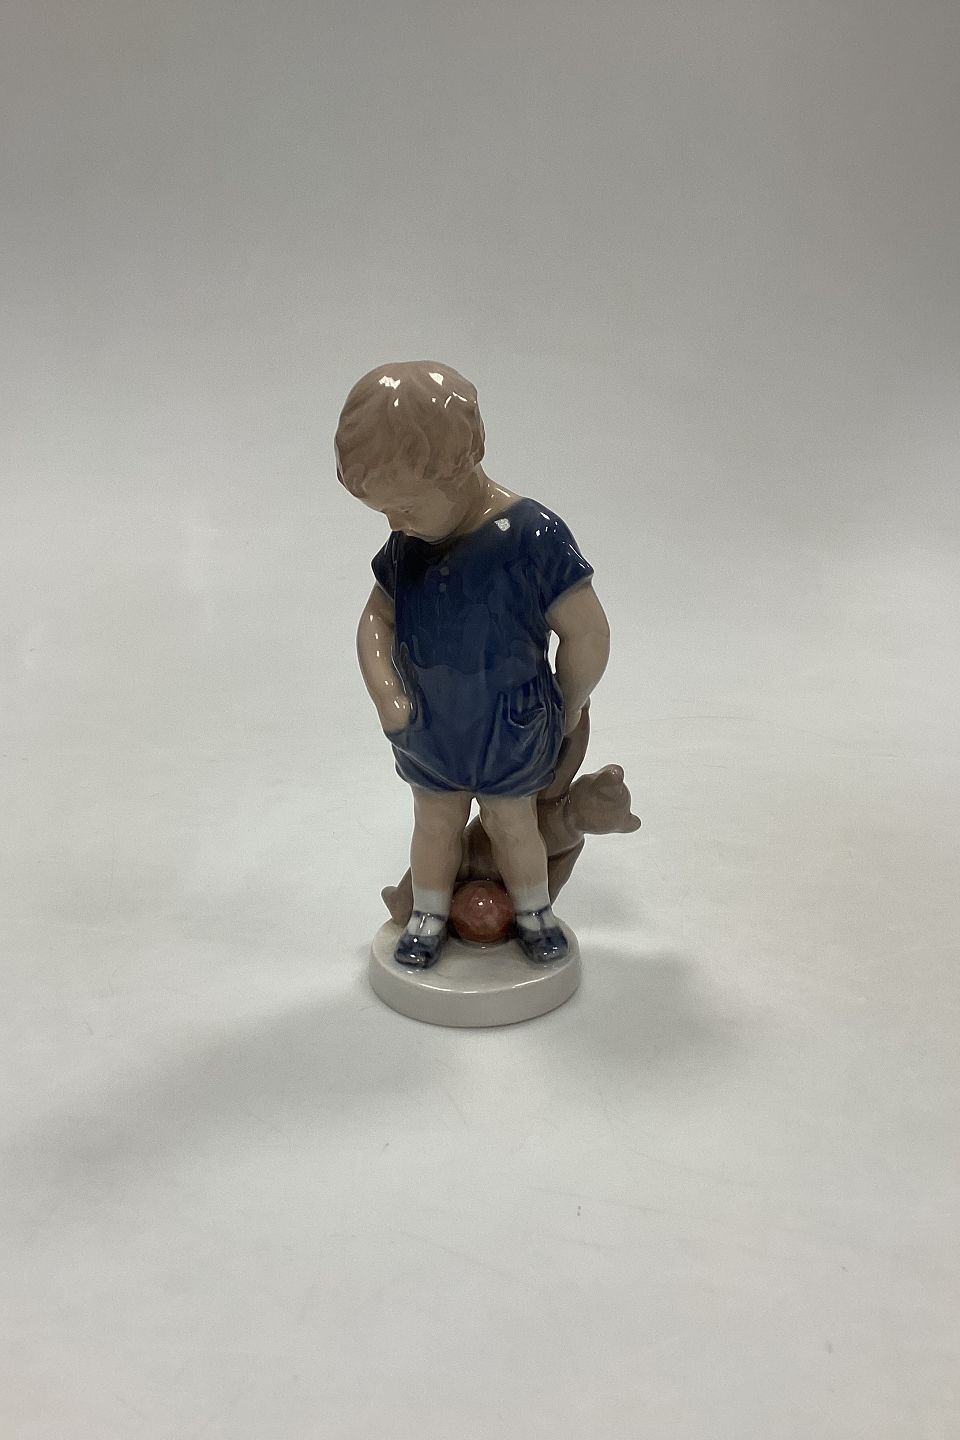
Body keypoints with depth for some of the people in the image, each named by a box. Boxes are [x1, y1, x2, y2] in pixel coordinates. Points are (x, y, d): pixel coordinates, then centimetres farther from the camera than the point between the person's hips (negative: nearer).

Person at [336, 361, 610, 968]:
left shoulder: (531, 535, -26)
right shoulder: (404, 547, -8)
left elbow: (588, 633, -20)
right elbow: (376, 620, 2)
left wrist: (566, 709, -8)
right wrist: (386, 695, -13)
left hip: (512, 731, -4)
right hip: (426, 731, 4)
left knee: (513, 824, 16)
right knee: (435, 823, 21)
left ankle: (534, 912, 42)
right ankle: (429, 916, 43)